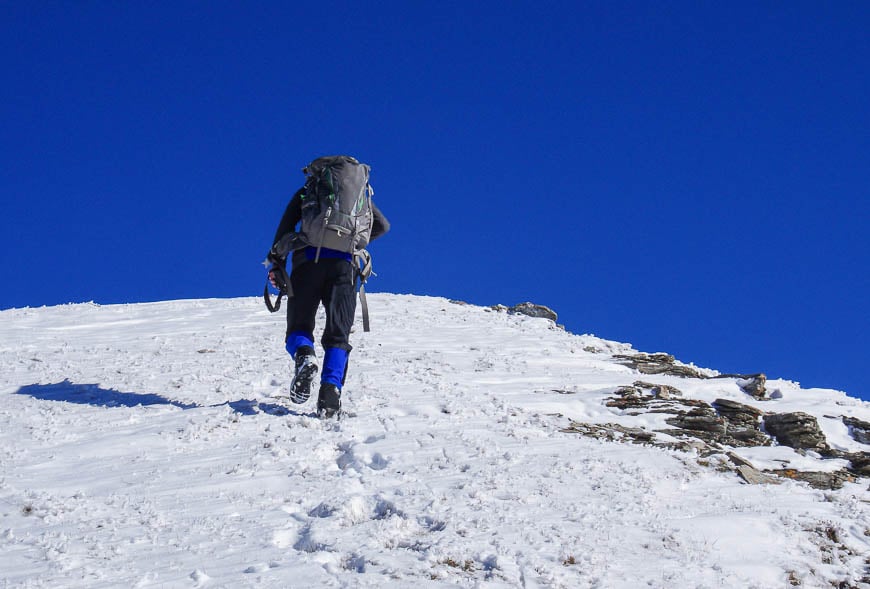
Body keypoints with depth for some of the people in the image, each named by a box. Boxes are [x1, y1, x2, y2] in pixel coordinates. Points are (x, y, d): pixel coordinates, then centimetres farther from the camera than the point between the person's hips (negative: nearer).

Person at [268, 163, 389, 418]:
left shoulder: (306, 192, 22)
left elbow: (286, 225, 8)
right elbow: (382, 225, 14)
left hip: (308, 260, -1)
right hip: (345, 265, 1)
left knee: (298, 328, 7)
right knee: (337, 335, 1)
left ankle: (304, 356, -29)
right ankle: (331, 389, -23)